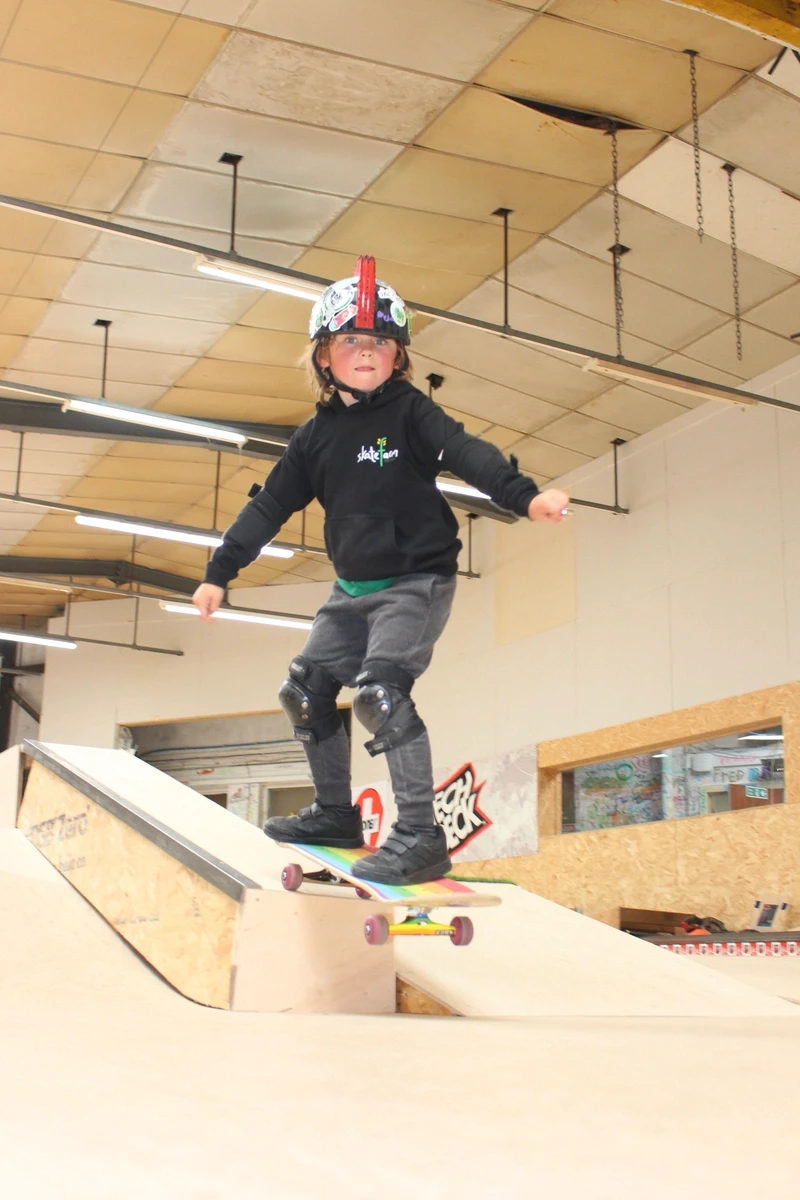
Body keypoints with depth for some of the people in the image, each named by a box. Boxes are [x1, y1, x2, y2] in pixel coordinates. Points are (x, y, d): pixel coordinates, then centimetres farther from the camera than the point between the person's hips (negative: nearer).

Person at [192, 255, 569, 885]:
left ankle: (420, 836, -19)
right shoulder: (318, 436, 7)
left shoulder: (409, 412, -9)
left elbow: (467, 451, -25)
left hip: (418, 581, -7)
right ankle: (336, 813, 27)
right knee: (306, 689, 10)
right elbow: (270, 505, 12)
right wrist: (219, 573, 12)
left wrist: (525, 495, -43)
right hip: (353, 590, 7)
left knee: (380, 689, -24)